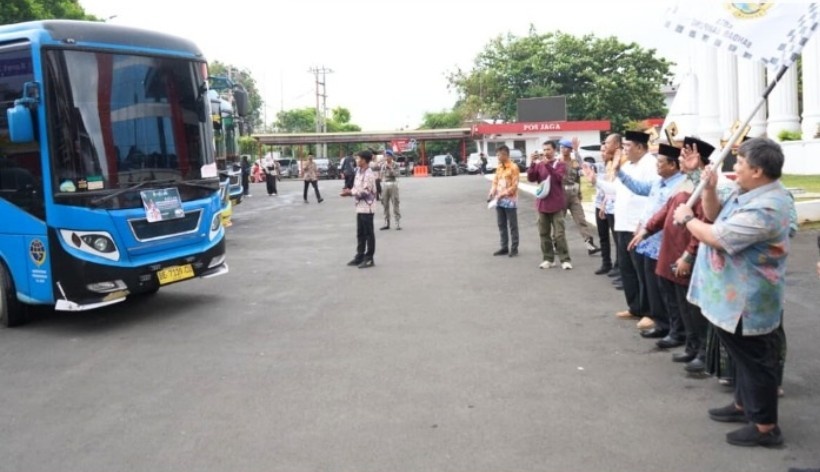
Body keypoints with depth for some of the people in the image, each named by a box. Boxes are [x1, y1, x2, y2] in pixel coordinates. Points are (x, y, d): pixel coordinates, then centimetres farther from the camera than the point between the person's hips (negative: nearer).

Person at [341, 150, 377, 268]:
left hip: (367, 207, -9)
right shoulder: (359, 172, 11)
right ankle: (360, 257, 21)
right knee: (360, 233, 13)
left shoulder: (368, 174, -16)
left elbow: (365, 192, -20)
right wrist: (350, 191, -2)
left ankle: (369, 259, 5)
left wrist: (350, 192, -15)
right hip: (360, 207, 9)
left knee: (368, 233, -1)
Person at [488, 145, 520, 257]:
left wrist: (502, 194, -20)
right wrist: (492, 194, -4)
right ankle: (504, 247, 20)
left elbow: (514, 186, -13)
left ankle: (514, 248, 9)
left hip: (510, 201, -7)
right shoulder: (499, 167, 11)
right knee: (501, 225, 11)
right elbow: (495, 182, 13)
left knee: (512, 226, 2)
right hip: (499, 201, 7)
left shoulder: (513, 167, -9)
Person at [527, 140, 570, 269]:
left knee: (559, 234, -6)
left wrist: (547, 164, -26)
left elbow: (558, 177, -17)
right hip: (542, 204, 4)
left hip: (556, 205, -4)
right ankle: (548, 259, 14)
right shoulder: (539, 165, 9)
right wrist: (533, 163, -15)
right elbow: (530, 178, -3)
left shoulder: (560, 164, 1)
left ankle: (565, 260, -2)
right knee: (544, 233, 6)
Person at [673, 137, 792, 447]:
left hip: (746, 301, -11)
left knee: (754, 359, 2)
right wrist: (709, 189, -6)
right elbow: (714, 215, 11)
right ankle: (744, 405, 40)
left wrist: (686, 219, -13)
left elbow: (717, 236, -30)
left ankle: (765, 426, 14)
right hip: (736, 295, 11)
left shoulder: (766, 208, -30)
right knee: (743, 356, 23)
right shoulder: (749, 193, 4)